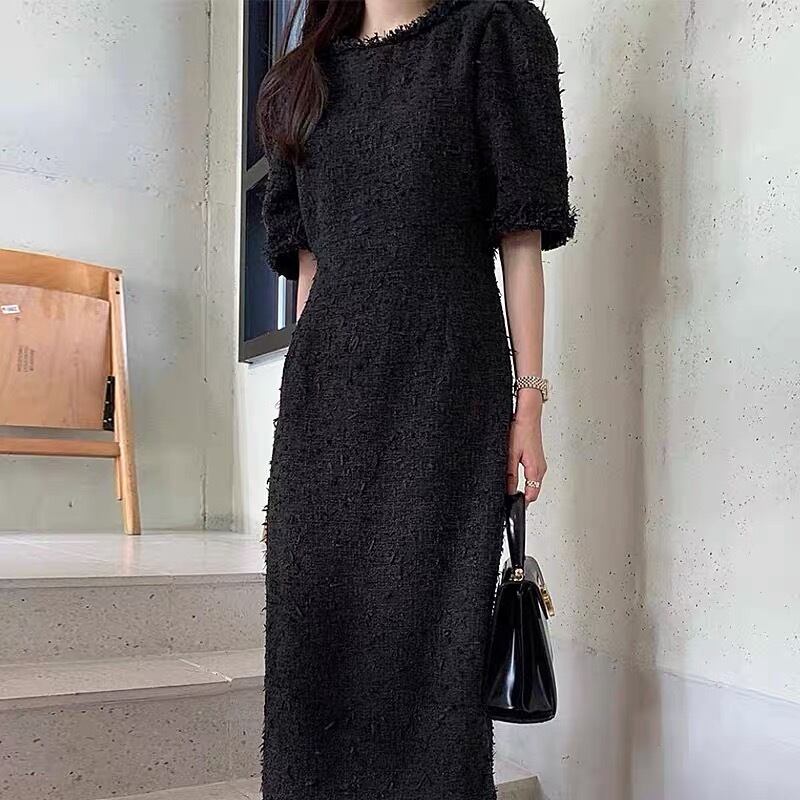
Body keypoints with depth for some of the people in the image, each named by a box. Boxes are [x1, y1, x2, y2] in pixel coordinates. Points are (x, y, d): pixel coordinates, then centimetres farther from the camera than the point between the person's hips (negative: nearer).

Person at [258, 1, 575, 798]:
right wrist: (299, 397, 11)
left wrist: (529, 399, -5)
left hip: (446, 377, -4)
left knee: (427, 619, -4)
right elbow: (309, 257, 15)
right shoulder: (308, 75, 18)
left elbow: (521, 238, 1)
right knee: (317, 618, 6)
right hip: (328, 387, 4)